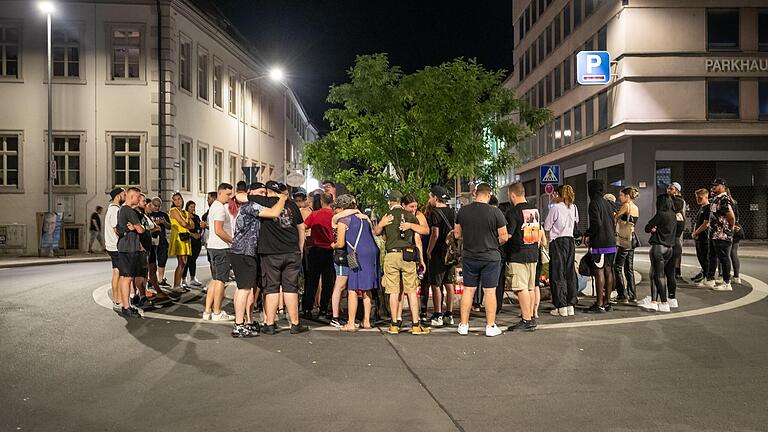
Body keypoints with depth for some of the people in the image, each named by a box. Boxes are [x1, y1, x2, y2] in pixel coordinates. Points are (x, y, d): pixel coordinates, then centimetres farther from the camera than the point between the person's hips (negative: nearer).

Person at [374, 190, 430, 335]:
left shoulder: (386, 216, 6)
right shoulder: (411, 216, 7)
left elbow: (376, 232, 21)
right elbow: (417, 239, 9)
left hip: (391, 255, 0)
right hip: (408, 255, 0)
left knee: (394, 292, 5)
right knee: (412, 291, 3)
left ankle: (394, 325, 9)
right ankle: (416, 325, 3)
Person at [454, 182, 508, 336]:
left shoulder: (463, 211, -2)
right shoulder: (495, 212, -12)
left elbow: (457, 234, 7)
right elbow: (504, 237, -8)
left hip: (469, 257, 3)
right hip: (490, 257, -3)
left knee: (468, 290, 11)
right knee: (490, 291, 5)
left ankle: (463, 325, 16)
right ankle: (490, 326, 11)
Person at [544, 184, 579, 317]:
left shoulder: (556, 208, -11)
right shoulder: (573, 208, 7)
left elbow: (546, 227, -7)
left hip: (558, 241, -6)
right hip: (571, 241, 6)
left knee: (558, 273, -1)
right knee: (570, 272, 9)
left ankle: (561, 307, -1)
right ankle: (571, 305, 12)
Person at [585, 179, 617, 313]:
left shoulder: (594, 203, -10)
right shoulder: (607, 203, 15)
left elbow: (596, 224, -19)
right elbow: (613, 224, 17)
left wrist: (587, 234, -5)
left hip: (599, 244, -8)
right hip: (611, 242, 8)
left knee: (599, 272, -7)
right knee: (608, 271, 10)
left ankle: (599, 304, -6)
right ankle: (607, 302, 16)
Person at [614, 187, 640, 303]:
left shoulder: (626, 206, -10)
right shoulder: (636, 209, 12)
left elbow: (614, 219, -4)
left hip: (624, 241, -8)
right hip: (632, 240, 8)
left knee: (617, 268, -1)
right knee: (629, 269, 13)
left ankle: (623, 295, -2)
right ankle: (632, 295, 16)